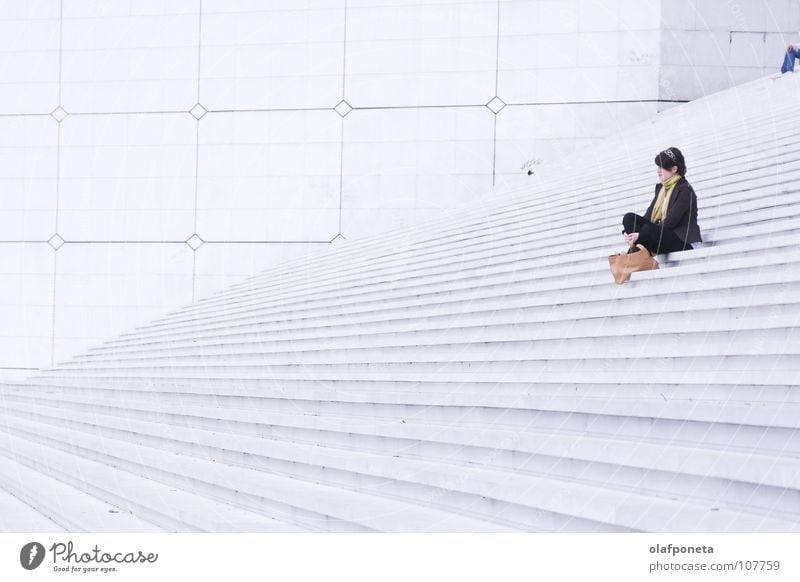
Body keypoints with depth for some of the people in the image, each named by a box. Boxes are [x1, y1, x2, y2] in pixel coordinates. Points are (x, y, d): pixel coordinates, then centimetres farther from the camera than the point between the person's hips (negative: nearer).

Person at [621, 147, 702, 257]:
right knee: (629, 218, -10)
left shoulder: (685, 189, -10)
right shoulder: (661, 188, 16)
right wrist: (628, 232, -13)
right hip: (664, 235, 8)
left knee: (649, 230, -35)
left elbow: (671, 222, -19)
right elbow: (649, 216, 6)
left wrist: (640, 235, -24)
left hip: (683, 240, -8)